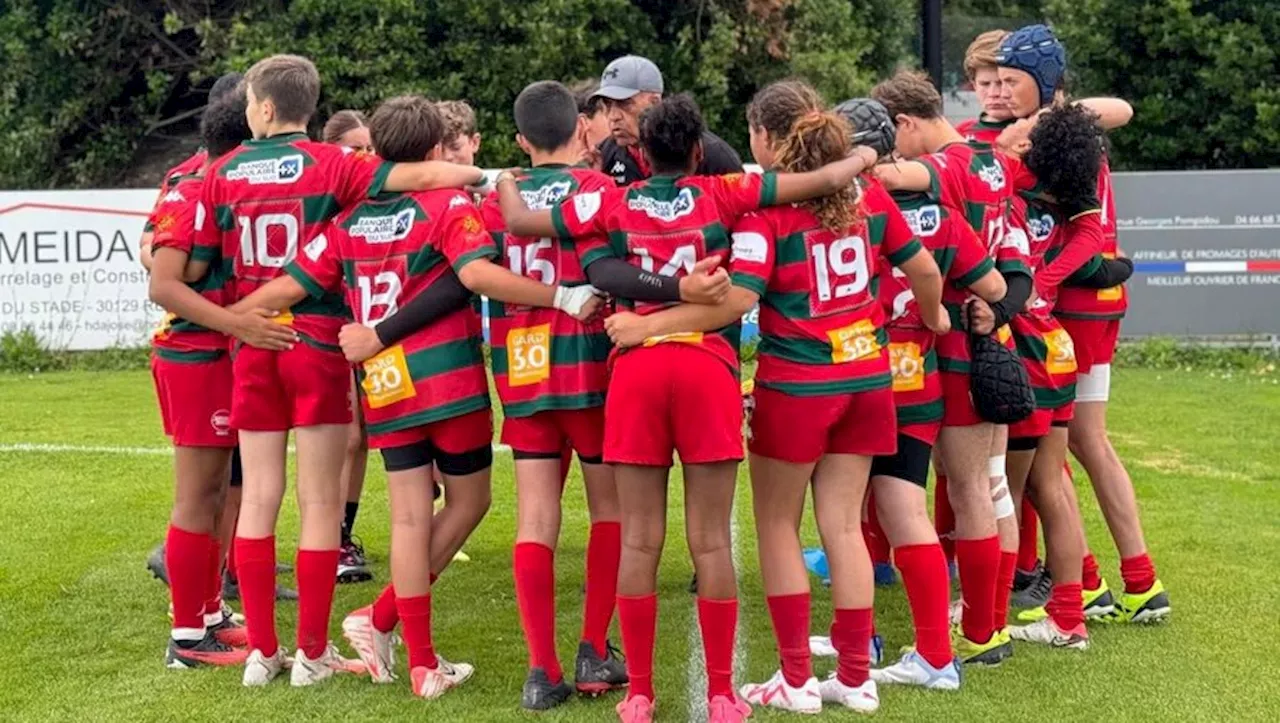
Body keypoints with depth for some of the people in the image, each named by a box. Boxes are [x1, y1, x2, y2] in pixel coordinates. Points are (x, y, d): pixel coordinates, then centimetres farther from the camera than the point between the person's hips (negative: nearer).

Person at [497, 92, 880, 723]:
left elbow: (519, 222, 13)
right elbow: (824, 181, 7)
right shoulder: (723, 194, 8)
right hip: (708, 369, -1)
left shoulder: (611, 204, 10)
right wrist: (861, 159, 28)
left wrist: (506, 183, 35)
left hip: (635, 369, 1)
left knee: (639, 542, 6)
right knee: (711, 542, 3)